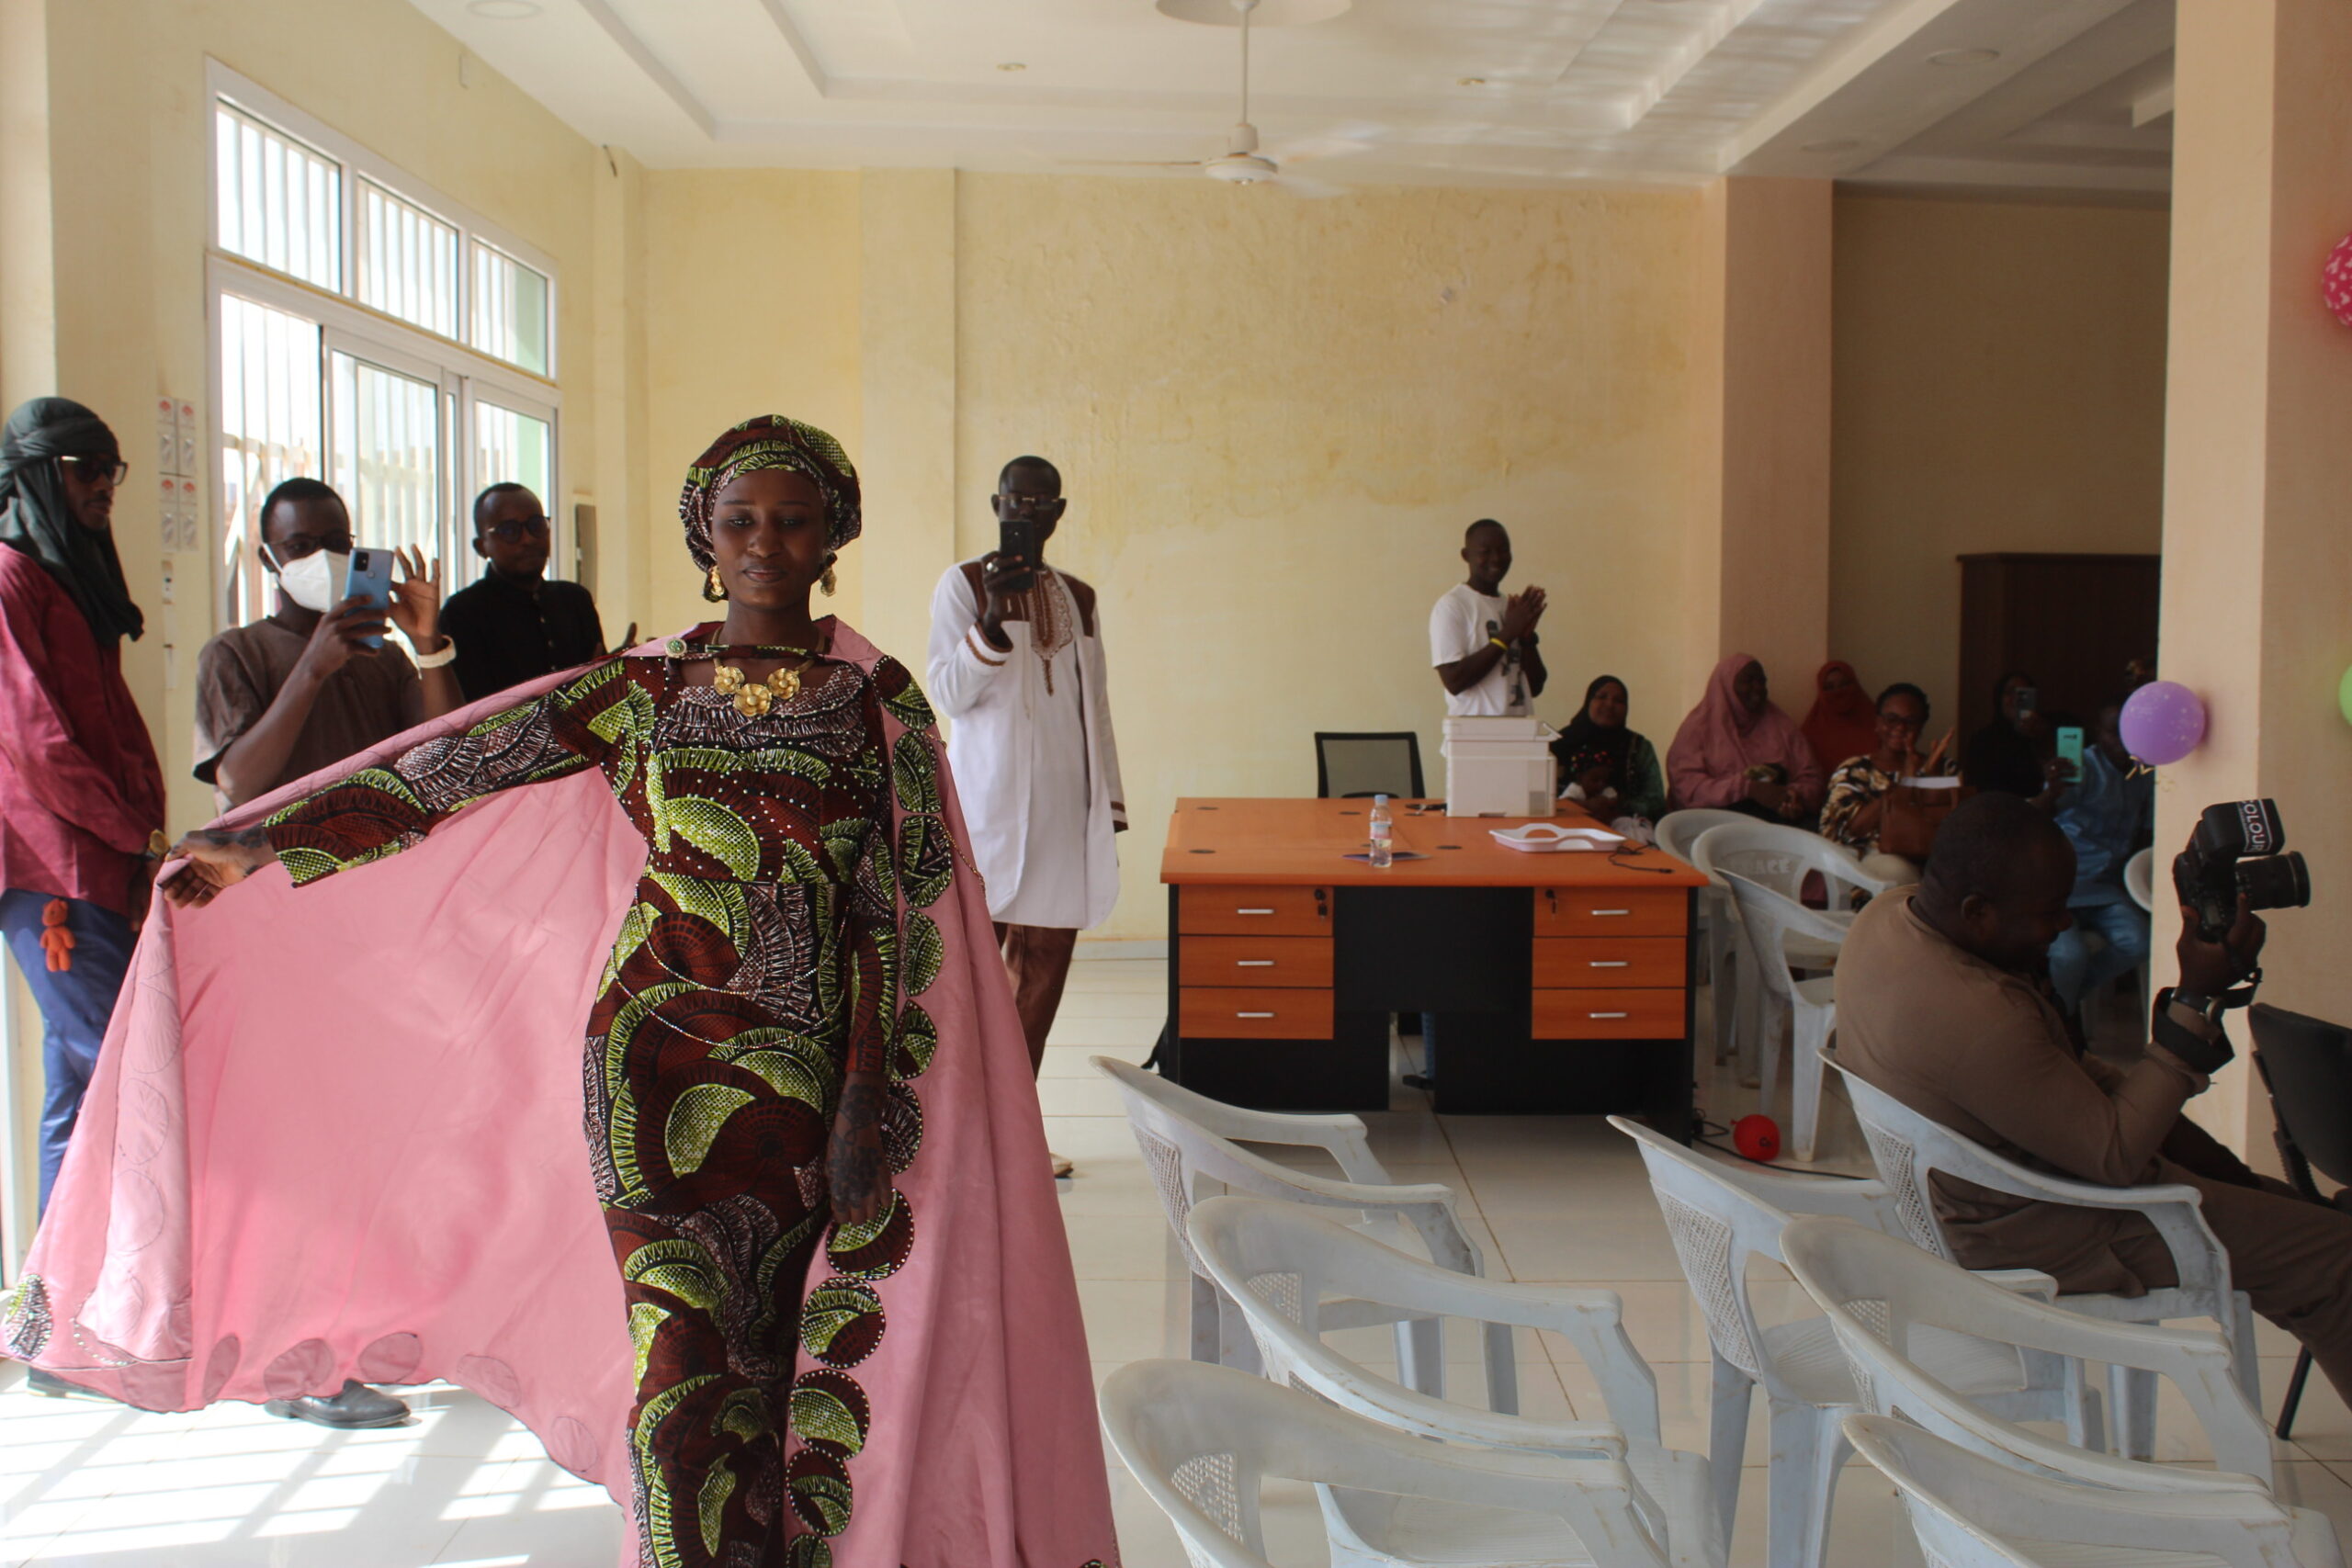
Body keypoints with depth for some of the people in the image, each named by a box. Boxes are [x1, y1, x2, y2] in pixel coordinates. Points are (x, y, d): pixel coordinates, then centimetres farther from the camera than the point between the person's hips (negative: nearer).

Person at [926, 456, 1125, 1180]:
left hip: (1062, 807, 5)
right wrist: (994, 617, -22)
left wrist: (1110, 802, 13)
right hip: (988, 801, -5)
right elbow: (948, 693, -9)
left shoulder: (1080, 598, 15)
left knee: (1043, 966, 5)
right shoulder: (962, 584, 1)